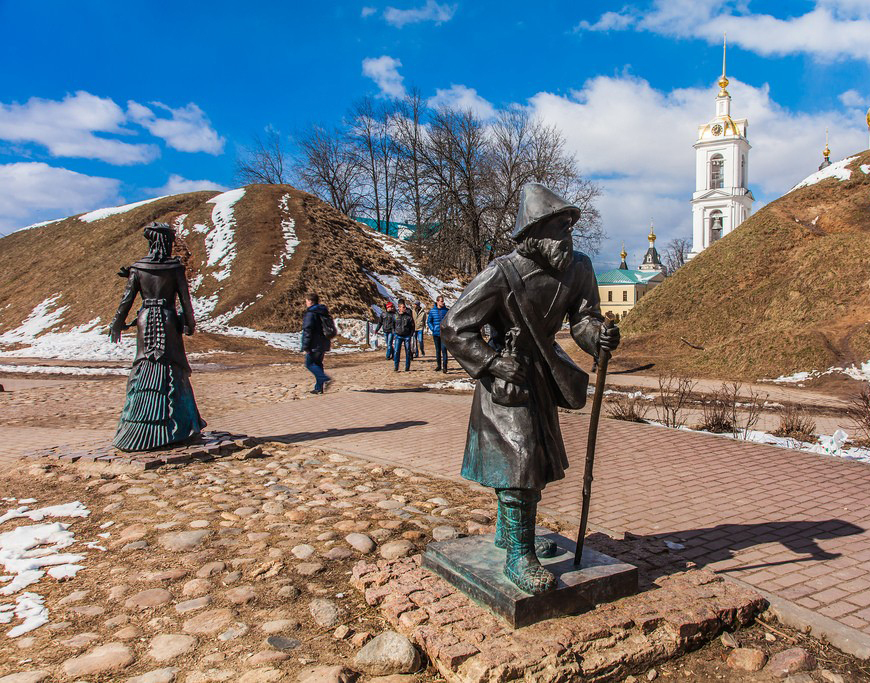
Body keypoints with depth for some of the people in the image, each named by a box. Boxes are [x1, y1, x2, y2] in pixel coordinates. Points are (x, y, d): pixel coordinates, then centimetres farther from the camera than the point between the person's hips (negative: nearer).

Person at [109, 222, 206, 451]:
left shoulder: (137, 267, 1)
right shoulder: (175, 267, -4)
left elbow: (127, 299, 2)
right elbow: (185, 298, -4)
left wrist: (118, 324, 12)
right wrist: (190, 324, 8)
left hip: (146, 320, 2)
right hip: (168, 321, -2)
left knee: (144, 370, 7)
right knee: (173, 371, 6)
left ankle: (137, 429, 9)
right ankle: (179, 425, 12)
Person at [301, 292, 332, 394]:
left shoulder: (310, 314, -13)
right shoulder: (323, 312, 14)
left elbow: (307, 331, -17)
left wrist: (305, 347, -15)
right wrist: (327, 342, 25)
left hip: (315, 345, -8)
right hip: (324, 344, 8)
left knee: (309, 363, -2)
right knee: (318, 363, 13)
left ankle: (325, 379, -17)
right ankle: (319, 387, 12)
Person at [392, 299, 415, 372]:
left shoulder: (409, 315, -2)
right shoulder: (396, 315, 2)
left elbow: (412, 326, 3)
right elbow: (393, 324, 15)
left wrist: (411, 334, -4)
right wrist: (394, 332, 7)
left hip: (407, 336, 0)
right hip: (398, 336, 0)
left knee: (408, 352, 5)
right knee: (396, 351, -8)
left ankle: (407, 367, 15)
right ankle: (396, 367, -2)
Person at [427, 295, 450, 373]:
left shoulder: (446, 310, -1)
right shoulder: (432, 311, 1)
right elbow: (429, 321, 12)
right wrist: (432, 329, 0)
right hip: (436, 334, 2)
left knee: (444, 349, -11)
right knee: (437, 350, 12)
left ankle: (444, 366, -7)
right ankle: (438, 365, 23)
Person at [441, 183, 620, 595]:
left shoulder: (578, 268, -6)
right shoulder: (502, 274, -25)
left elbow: (581, 318, -5)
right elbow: (454, 327, -20)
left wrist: (598, 336, -28)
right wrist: (496, 365, -23)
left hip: (543, 375, 8)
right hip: (508, 380, -8)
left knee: (536, 456, 18)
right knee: (519, 459, -10)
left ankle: (508, 531, 38)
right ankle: (518, 557, 3)